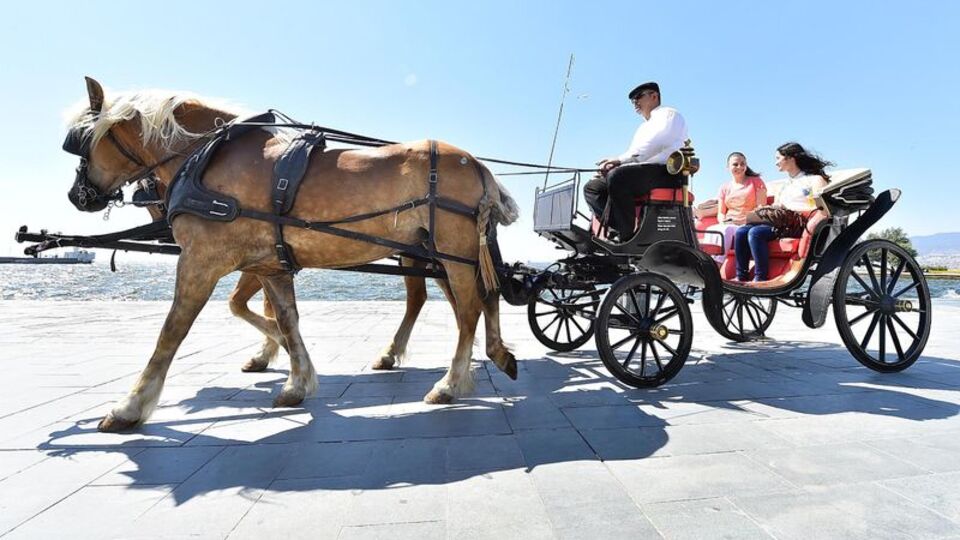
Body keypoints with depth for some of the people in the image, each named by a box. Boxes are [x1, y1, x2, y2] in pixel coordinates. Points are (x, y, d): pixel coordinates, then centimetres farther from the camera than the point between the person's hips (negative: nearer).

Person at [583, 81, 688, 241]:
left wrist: (620, 159, -17)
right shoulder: (643, 128, 35)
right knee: (592, 187, -4)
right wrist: (612, 165, -1)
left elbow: (655, 143, -12)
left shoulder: (668, 114, 9)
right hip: (639, 172, 9)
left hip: (664, 171, -9)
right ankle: (618, 227, -24)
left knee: (617, 176, -35)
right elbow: (633, 156, 21)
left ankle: (627, 236, -32)